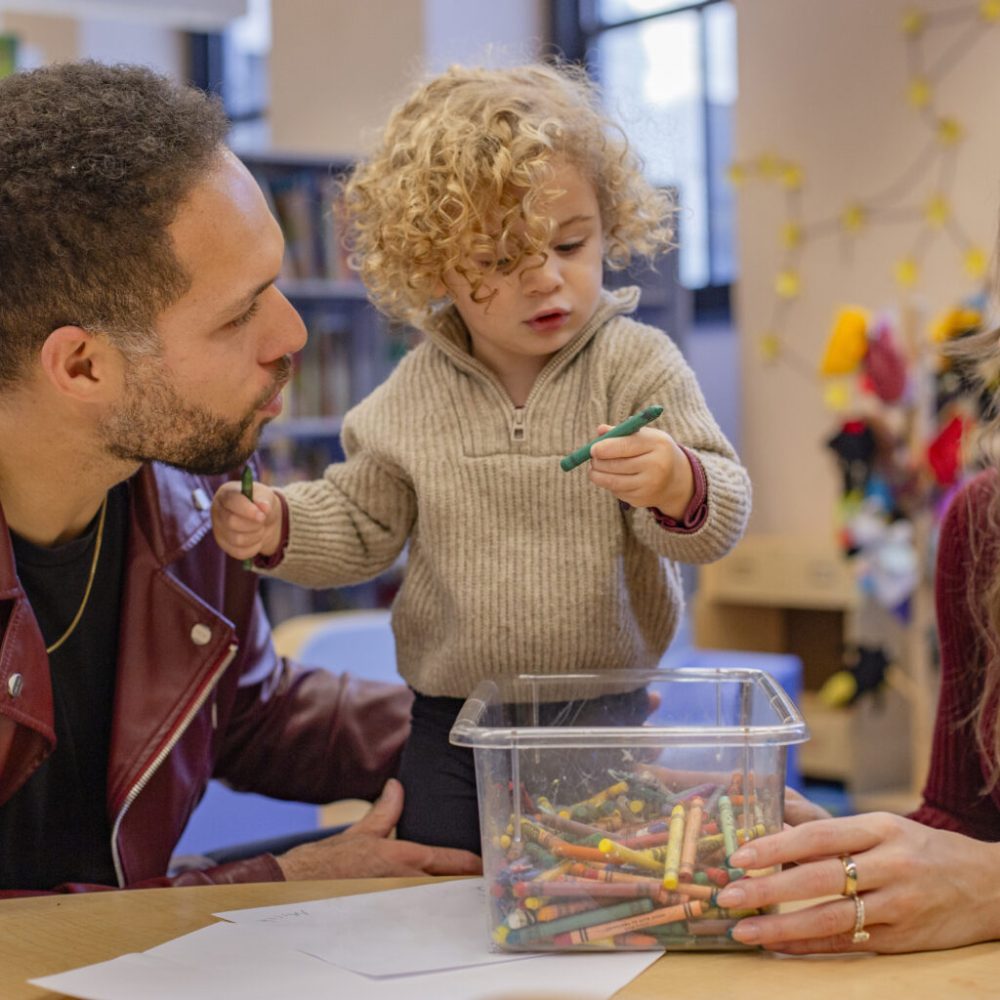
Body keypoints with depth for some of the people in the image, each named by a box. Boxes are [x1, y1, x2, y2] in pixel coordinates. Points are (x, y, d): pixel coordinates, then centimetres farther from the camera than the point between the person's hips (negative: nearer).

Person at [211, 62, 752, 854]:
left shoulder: (636, 364, -9)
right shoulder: (416, 394, -1)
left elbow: (722, 515, -14)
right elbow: (361, 523, 12)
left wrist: (678, 487, -37)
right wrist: (279, 527, -7)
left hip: (604, 720, -2)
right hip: (453, 726, 3)